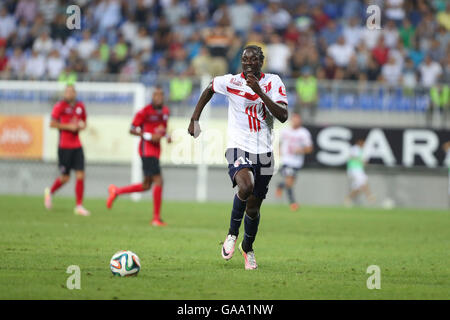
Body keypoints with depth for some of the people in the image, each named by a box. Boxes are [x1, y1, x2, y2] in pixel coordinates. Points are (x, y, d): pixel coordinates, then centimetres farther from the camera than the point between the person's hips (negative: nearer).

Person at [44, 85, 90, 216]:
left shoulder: (80, 106, 9)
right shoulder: (60, 106, -7)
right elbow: (52, 123, -11)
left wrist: (82, 126, 0)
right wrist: (69, 126, -16)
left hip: (77, 145, 5)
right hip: (64, 146, -5)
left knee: (80, 175, -4)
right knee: (65, 177, 1)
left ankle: (79, 206, 1)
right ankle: (50, 192, 32)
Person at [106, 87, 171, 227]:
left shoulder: (165, 111, 12)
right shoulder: (145, 111, -12)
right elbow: (132, 130, -9)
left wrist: (167, 135, 5)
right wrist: (149, 136, -19)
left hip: (156, 151, 9)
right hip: (147, 149, -9)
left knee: (146, 186, 13)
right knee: (158, 181, -14)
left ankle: (116, 191, 32)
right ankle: (156, 218, -7)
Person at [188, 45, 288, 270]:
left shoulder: (273, 82, -2)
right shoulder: (230, 82, -3)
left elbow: (283, 116, -14)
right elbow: (209, 89, 19)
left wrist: (259, 92, -22)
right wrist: (195, 119, 17)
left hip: (264, 152, 2)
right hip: (238, 148, -2)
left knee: (253, 207, 9)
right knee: (246, 186, -32)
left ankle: (247, 248, 37)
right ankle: (232, 234, -8)